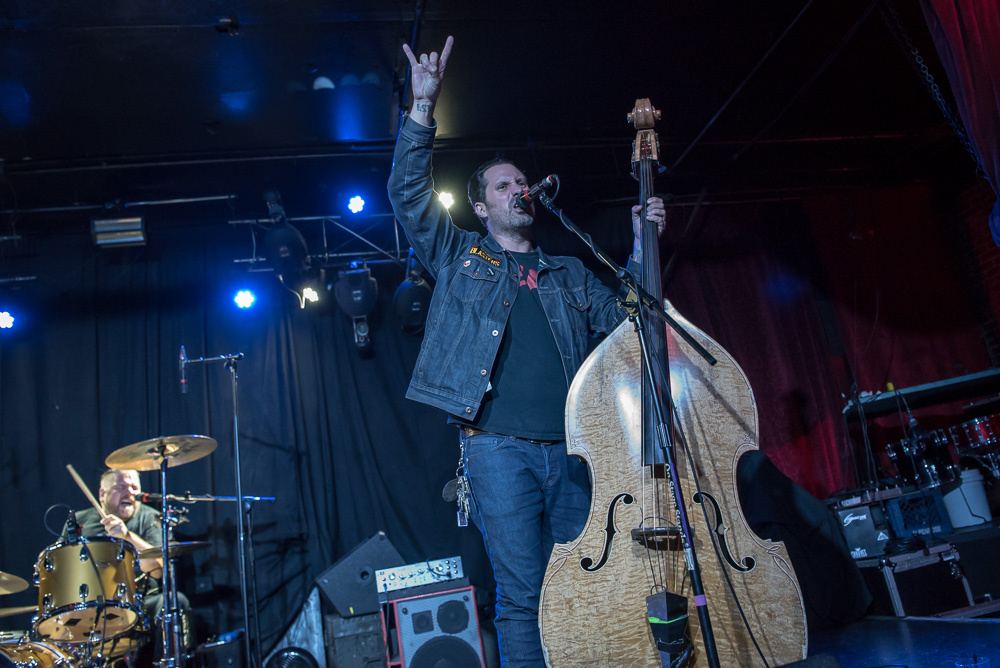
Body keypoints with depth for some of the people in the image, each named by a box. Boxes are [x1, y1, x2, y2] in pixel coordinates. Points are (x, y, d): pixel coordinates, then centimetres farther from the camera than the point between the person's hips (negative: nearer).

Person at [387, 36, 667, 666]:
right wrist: (424, 106, -3)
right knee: (524, 598, -4)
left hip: (572, 449, 3)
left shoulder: (569, 272, 22)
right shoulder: (461, 256, 14)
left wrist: (641, 248, 4)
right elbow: (409, 195, 4)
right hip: (500, 448, -3)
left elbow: (619, 318, 15)